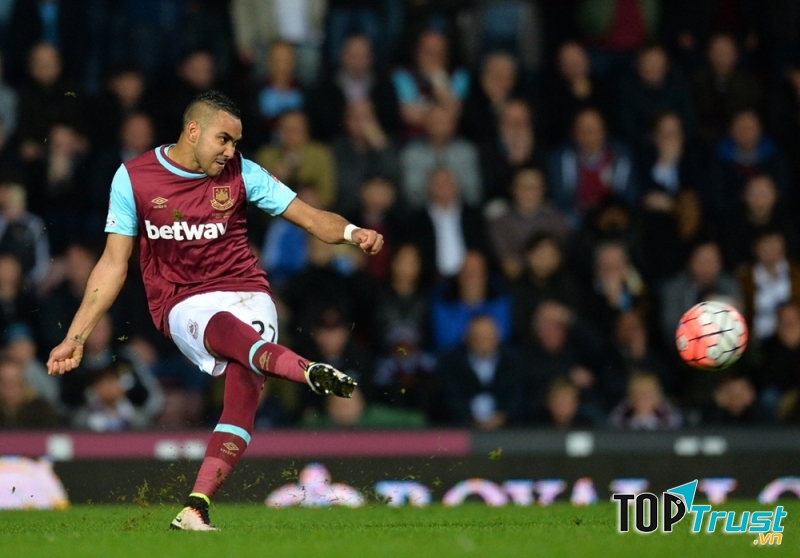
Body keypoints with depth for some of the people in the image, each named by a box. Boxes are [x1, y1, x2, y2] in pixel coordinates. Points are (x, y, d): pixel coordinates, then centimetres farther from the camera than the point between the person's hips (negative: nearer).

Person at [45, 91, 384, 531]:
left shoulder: (241, 173, 5)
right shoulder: (133, 178, 1)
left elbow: (309, 217, 3)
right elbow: (113, 264, 6)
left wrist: (351, 233, -19)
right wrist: (75, 337, 2)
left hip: (246, 295, 3)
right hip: (182, 307, -2)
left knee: (245, 385, -26)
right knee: (227, 330, -38)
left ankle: (197, 507, -34)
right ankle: (310, 372, -67)